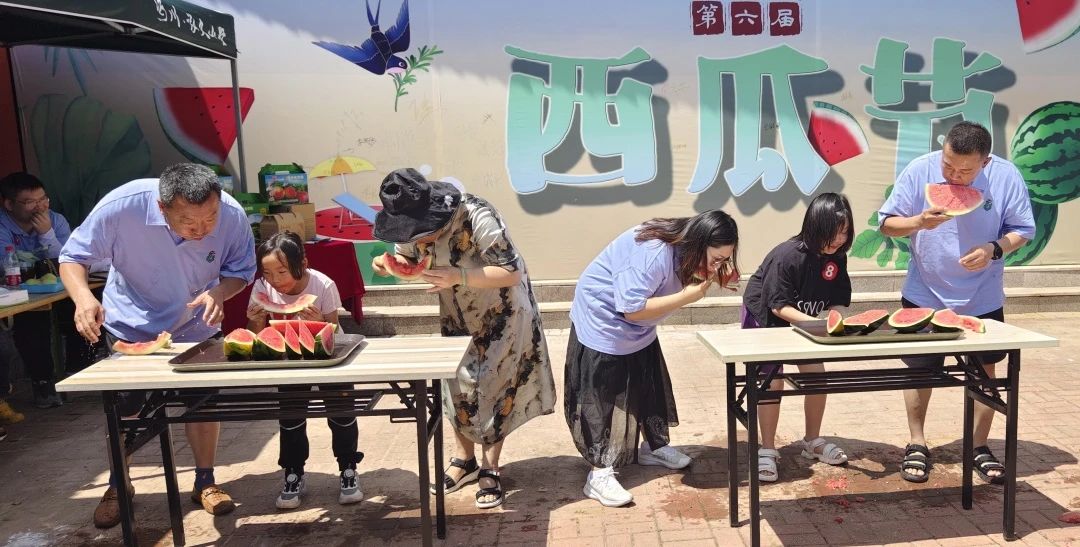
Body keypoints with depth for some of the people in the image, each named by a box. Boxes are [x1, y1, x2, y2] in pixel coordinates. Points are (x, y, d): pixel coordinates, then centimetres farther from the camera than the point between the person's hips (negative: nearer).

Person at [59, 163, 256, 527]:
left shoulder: (233, 216, -30)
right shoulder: (121, 206, -34)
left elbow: (241, 271, -15)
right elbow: (73, 257, -21)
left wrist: (220, 292, -37)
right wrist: (83, 297, -40)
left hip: (196, 325, 1)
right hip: (129, 324, 0)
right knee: (122, 408, 10)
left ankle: (205, 482, 27)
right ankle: (118, 486, 34)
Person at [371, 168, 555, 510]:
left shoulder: (477, 217, -33)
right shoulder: (416, 225, -14)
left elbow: (512, 273, -32)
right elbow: (408, 257, 4)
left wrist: (459, 276, -43)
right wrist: (389, 262, -20)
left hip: (502, 311, -5)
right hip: (458, 313, 6)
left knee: (493, 387, -2)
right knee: (456, 383, 7)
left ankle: (490, 470, 13)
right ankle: (465, 459, 25)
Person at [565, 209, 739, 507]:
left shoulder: (683, 248, -8)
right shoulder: (652, 253, -36)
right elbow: (632, 309, -35)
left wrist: (714, 276, -20)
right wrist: (687, 296, -32)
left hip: (638, 330, 9)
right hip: (603, 324, -9)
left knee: (652, 386, 17)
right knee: (602, 398, -3)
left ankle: (654, 447, 37)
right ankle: (600, 474, 4)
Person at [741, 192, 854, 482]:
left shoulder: (837, 257, -12)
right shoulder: (787, 255, -31)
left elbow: (836, 301, -6)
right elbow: (779, 306, -29)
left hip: (804, 321, 6)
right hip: (766, 319, -6)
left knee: (816, 375, 1)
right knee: (773, 381, -9)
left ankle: (813, 441, 21)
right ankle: (767, 450, 4)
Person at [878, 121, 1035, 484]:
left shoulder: (1006, 176, -13)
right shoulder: (919, 171, -16)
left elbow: (1023, 229, -4)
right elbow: (887, 223, -10)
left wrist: (994, 249, -24)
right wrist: (919, 222, -30)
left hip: (983, 300, 1)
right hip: (924, 297, -1)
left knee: (984, 371, 12)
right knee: (920, 369, 9)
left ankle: (980, 448, 29)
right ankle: (917, 445, 25)